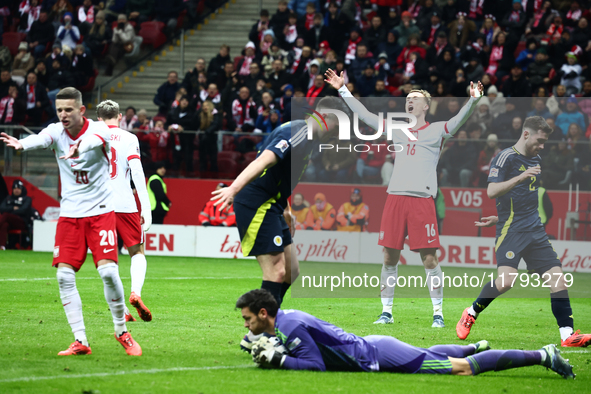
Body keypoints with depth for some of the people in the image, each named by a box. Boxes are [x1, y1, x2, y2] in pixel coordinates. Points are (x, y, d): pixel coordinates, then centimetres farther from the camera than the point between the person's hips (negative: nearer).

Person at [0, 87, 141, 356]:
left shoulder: (98, 130, -11)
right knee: (64, 276, -6)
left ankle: (122, 332, 6)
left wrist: (79, 148, -61)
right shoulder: (56, 131, -1)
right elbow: (40, 139, -24)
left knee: (108, 271, -14)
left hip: (100, 211, -4)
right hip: (69, 213, 4)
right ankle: (80, 341, 1)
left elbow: (93, 140, -36)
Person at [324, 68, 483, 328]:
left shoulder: (436, 131, 7)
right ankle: (386, 311, 13)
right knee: (389, 258, 5)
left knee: (429, 259, -6)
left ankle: (438, 313, 1)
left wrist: (473, 100, -27)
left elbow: (459, 120, -9)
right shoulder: (396, 130, 19)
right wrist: (343, 91, 22)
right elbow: (365, 115, 23)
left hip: (422, 200, -4)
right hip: (395, 197, 4)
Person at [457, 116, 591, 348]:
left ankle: (567, 334, -3)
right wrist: (520, 177, -26)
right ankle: (472, 313, 3)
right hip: (511, 232, -8)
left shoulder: (535, 160, 18)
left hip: (535, 231, 8)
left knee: (558, 277, -4)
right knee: (505, 281, -22)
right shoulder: (506, 158, -7)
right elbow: (492, 191, -17)